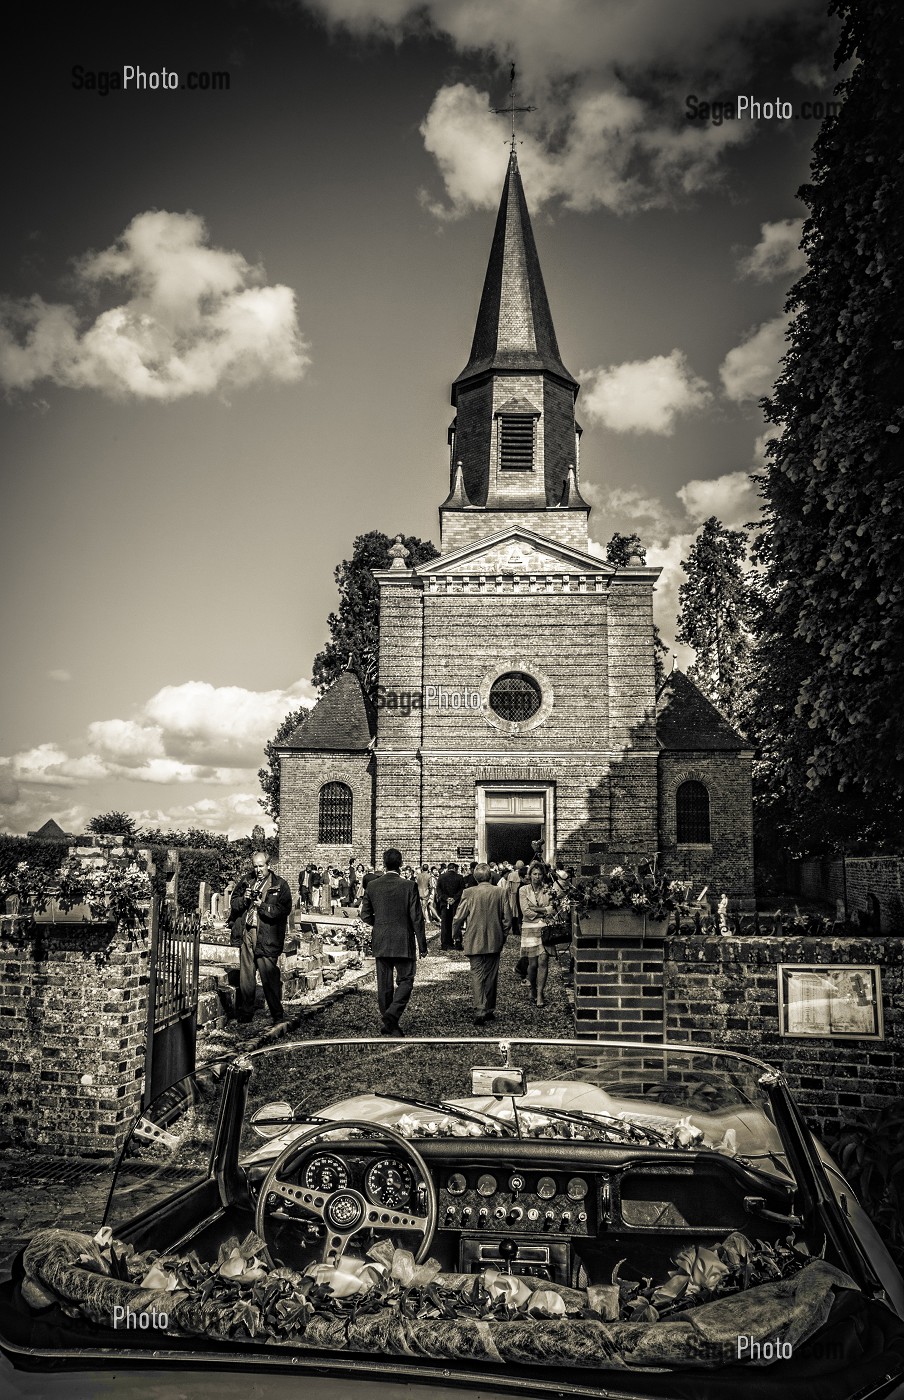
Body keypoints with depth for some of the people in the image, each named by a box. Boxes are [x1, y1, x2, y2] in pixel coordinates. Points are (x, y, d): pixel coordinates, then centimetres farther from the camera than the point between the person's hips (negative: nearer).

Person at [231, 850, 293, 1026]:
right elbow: (233, 903, 15)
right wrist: (243, 899, -5)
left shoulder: (280, 885, -2)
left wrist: (262, 906, -17)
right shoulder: (246, 881, 12)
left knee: (269, 978, -4)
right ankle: (245, 1015, 19)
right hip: (247, 934, 4)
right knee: (245, 977, 9)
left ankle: (278, 1016, 8)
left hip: (267, 937, -4)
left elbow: (284, 910, -11)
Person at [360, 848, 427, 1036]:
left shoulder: (372, 885, -1)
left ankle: (388, 1024, 17)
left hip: (380, 943, 4)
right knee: (405, 981, 5)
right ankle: (392, 1015, -13)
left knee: (384, 984, 11)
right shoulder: (409, 886, -10)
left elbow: (365, 915, 4)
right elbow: (416, 918, -9)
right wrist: (422, 945, -2)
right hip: (403, 942, -3)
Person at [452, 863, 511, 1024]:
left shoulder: (468, 893, -8)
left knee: (476, 975, 1)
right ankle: (489, 1009, 21)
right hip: (494, 941, 2)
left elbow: (459, 917, -4)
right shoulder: (500, 892, -3)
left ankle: (479, 1010, -13)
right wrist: (503, 936, 15)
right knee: (491, 976, 13)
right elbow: (507, 918, 1)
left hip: (474, 941, -2)